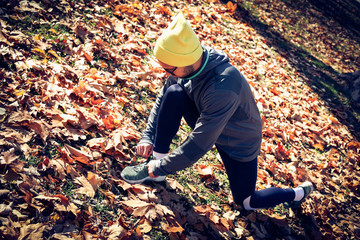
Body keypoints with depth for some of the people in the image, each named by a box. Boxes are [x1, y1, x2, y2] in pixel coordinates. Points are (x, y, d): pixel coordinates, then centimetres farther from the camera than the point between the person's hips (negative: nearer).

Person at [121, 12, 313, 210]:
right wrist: (148, 136, -14)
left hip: (239, 145, -5)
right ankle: (157, 161, -7)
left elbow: (199, 145, -37)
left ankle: (298, 193, 34)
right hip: (206, 123, 6)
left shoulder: (222, 88, -43)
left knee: (246, 201, 10)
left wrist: (162, 168, -27)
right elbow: (162, 99, -5)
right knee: (173, 94, -21)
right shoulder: (186, 60, -21)